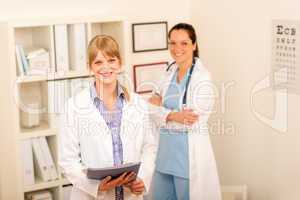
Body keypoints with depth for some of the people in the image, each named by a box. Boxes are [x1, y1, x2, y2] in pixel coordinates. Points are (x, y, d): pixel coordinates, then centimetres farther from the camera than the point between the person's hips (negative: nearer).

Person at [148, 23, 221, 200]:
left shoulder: (202, 77, -13)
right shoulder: (170, 72, 7)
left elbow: (194, 122, -19)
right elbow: (155, 109, 5)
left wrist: (163, 112, -9)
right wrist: (173, 115, -15)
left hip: (190, 155, -6)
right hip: (166, 151, 7)